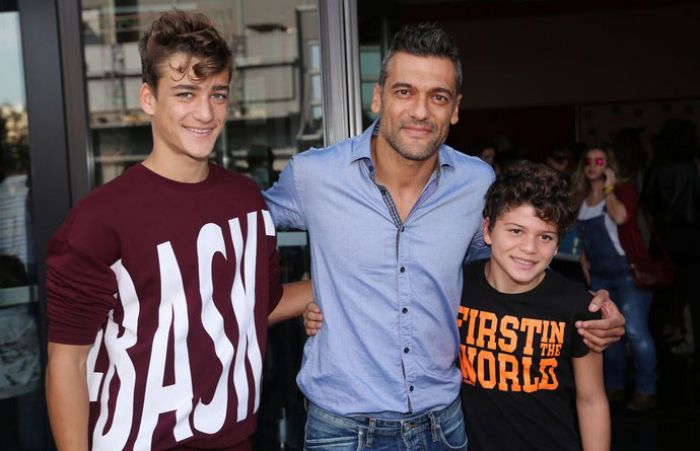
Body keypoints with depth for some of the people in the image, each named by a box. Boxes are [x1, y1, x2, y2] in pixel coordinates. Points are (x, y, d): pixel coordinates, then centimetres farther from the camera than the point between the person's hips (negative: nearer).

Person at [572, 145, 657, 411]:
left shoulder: (624, 188, -5)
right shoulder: (582, 198, 11)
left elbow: (621, 217, -26)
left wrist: (609, 188, -14)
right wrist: (584, 259, 11)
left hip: (628, 270, -6)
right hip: (599, 276, 6)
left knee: (635, 331, -12)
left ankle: (646, 391, -2)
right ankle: (614, 387, 21)